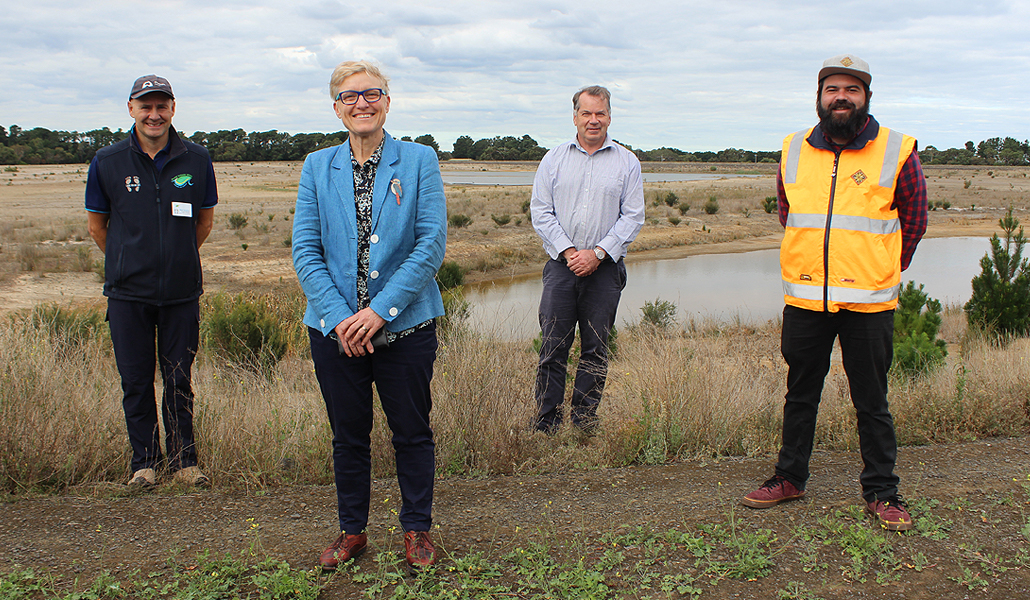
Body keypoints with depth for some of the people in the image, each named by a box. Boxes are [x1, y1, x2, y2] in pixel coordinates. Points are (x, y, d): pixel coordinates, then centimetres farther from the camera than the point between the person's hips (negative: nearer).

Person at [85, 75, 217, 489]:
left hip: (182, 292, 0)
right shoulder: (107, 162, -1)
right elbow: (96, 224, 11)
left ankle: (184, 460, 20)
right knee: (136, 382, 7)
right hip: (128, 292, 0)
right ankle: (144, 462, 21)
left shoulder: (196, 159, 0)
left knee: (179, 380, 8)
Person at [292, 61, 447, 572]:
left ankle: (416, 530, 28)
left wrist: (381, 310, -16)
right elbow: (305, 250, 0)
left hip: (405, 325, -2)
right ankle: (352, 531, 32)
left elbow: (432, 243, -9)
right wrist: (338, 317, -13)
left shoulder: (420, 161, -1)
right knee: (348, 435, 13)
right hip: (335, 329, 2)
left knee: (412, 433, 9)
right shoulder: (318, 167, 5)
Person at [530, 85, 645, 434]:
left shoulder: (627, 163, 6)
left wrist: (598, 253, -11)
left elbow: (633, 217, 0)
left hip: (605, 269, 0)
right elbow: (540, 212, 3)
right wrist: (568, 251, -9)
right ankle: (546, 426, 7)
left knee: (596, 350, 6)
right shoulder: (554, 159, 8)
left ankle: (584, 423, 17)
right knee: (553, 347, -1)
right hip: (561, 265, 0)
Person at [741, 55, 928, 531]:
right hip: (804, 299, 3)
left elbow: (913, 221, 8)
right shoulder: (794, 152, 7)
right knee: (800, 394, 14)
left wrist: (882, 273, 9)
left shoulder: (897, 153, -2)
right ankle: (790, 478, 27)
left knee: (872, 402, 6)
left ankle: (881, 491, 20)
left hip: (868, 303, -3)